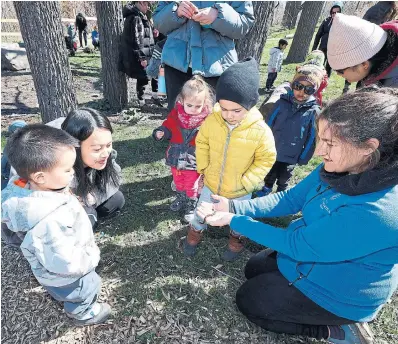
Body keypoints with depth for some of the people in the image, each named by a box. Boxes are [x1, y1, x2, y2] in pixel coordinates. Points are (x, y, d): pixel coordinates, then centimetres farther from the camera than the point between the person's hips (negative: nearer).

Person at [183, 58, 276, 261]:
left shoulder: (260, 130, -28)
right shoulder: (212, 121, -20)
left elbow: (266, 159, -14)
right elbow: (202, 143, 0)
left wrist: (246, 181, -17)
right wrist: (203, 167, -2)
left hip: (239, 191, -2)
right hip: (211, 184, 2)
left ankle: (236, 239, 58)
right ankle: (195, 231, 57)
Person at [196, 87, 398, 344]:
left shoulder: (377, 212, -39)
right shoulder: (342, 167, -15)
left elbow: (297, 244, -31)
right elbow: (290, 199, -8)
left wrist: (233, 221, -25)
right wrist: (233, 206, -19)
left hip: (340, 293, -7)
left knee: (248, 301, 7)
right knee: (253, 270, 23)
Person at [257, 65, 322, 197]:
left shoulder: (314, 112, -17)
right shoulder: (282, 103, -13)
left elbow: (311, 139, -9)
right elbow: (269, 126, -5)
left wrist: (303, 158, -4)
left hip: (291, 157, -1)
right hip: (271, 152, 2)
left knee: (283, 180, 24)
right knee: (268, 177, 26)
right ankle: (265, 190, 52)